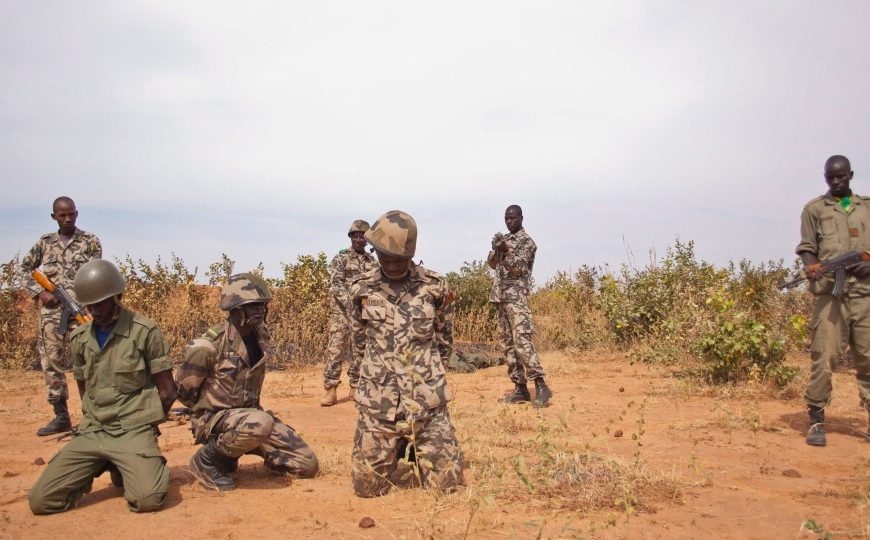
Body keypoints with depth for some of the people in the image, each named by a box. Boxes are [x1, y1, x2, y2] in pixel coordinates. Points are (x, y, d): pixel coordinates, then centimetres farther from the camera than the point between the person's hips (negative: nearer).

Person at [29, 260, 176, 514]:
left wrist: (141, 424, 4)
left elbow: (167, 392, -3)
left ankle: (129, 467, 6)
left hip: (133, 432, -4)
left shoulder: (145, 332, -8)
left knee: (149, 499, -27)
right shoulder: (79, 338, 8)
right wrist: (97, 420, 12)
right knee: (41, 500, -10)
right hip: (91, 432, 5)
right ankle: (102, 465, 13)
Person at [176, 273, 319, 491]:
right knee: (259, 424, -41)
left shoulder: (261, 337, 0)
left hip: (248, 414, 7)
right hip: (213, 419, -7)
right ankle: (207, 459, -12)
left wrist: (250, 408, 17)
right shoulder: (209, 345, -21)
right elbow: (184, 391, -10)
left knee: (308, 465, -1)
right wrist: (210, 412, -2)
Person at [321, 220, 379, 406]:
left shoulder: (372, 262, 11)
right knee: (335, 349, -9)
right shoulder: (340, 259, -1)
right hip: (342, 311, -4)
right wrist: (350, 304, -22)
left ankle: (355, 387, 17)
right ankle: (331, 390, -7)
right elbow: (336, 284, -11)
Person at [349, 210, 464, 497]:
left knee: (446, 483, 0)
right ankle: (397, 451, 35)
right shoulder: (362, 289, 1)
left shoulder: (435, 287, -1)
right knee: (368, 486, 2)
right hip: (378, 404, 1)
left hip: (428, 401, 0)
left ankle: (416, 451, 32)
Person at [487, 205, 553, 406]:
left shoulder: (527, 242, -5)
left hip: (516, 297, -8)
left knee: (522, 341, -17)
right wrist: (496, 249, -6)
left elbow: (519, 270, -14)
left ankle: (541, 386, -17)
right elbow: (492, 263, 13)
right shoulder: (504, 238, 18)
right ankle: (520, 388, 11)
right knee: (507, 343, 6)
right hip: (500, 296, 8)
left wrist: (506, 251, -26)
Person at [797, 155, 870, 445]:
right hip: (831, 291, -2)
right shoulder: (814, 209, 10)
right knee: (824, 356, -7)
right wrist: (811, 266, -15)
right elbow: (807, 248, 5)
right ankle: (816, 420, -1)